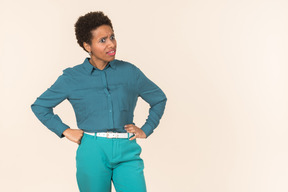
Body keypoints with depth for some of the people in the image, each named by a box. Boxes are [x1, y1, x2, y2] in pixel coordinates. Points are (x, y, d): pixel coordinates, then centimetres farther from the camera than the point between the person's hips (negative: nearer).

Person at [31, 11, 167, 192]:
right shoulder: (72, 78, 4)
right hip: (92, 151, -1)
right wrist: (65, 130, 3)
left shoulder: (129, 72, 7)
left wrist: (146, 130, 10)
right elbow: (39, 106, 13)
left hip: (126, 151, 1)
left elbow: (159, 98, 21)